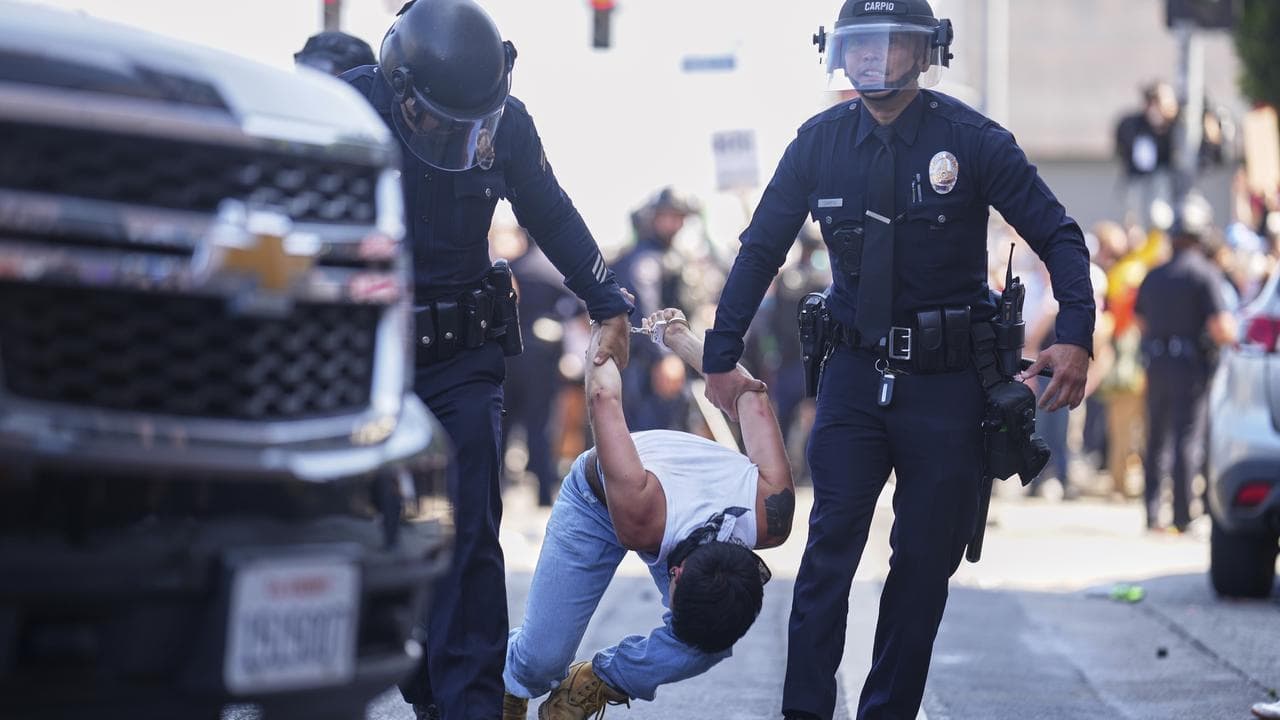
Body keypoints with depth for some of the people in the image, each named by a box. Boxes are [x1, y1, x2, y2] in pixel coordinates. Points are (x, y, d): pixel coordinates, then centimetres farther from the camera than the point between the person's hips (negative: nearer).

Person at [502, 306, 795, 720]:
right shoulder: (639, 518, -48)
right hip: (597, 499, -3)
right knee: (543, 657, -11)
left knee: (712, 644, -21)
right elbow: (604, 400, -38)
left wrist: (681, 338, -8)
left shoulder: (772, 520, -38)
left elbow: (752, 400, -24)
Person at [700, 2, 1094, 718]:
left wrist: (1076, 335, -20)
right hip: (855, 376, 1)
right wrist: (721, 356, 6)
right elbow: (760, 250, 9)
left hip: (947, 383, -1)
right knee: (830, 548, -7)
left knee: (925, 563, 4)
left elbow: (1059, 236, -5)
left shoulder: (971, 140, -7)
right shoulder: (820, 142, 1)